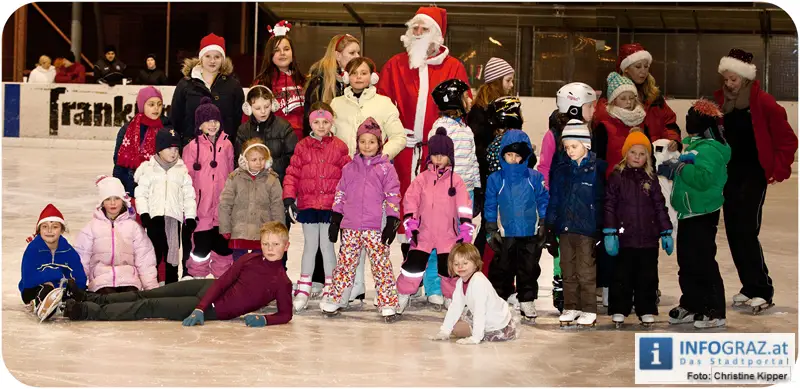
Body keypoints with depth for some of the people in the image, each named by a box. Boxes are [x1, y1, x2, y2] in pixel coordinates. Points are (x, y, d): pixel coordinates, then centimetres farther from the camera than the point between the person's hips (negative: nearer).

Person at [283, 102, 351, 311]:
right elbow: (292, 174, 2)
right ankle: (303, 290, 17)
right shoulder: (302, 147, 3)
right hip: (308, 205, 1)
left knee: (326, 245, 2)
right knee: (310, 245, 9)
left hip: (331, 205, -1)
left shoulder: (339, 147, 1)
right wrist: (289, 198, -7)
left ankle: (330, 289, 14)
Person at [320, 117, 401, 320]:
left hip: (376, 227, -3)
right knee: (345, 263, 8)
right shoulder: (350, 168, 12)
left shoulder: (386, 168, 3)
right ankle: (335, 299, 17)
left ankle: (388, 303, 1)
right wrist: (335, 220, 11)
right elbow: (340, 194, 15)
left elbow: (392, 197, 0)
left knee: (381, 265, -3)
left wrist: (392, 222, -7)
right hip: (350, 226, 3)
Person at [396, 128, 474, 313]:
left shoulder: (456, 180, 0)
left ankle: (451, 298, 21)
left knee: (449, 267, 3)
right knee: (414, 264, -2)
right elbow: (411, 200, 0)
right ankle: (403, 296, 11)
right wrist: (411, 224, -7)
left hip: (448, 234, 0)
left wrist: (465, 230, -8)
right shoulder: (422, 178, 2)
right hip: (424, 232, 0)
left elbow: (464, 206, -3)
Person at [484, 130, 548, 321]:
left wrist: (543, 226, 3)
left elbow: (543, 202, 6)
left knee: (529, 269, 9)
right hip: (505, 234, 0)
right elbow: (490, 206, 4)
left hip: (530, 234, 0)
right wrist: (491, 230, 2)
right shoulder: (495, 179, -2)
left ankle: (527, 302, 21)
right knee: (502, 269, 5)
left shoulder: (535, 177, -2)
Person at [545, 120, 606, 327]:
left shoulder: (598, 169, -4)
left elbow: (604, 200, -6)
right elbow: (553, 200, 12)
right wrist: (550, 226, 7)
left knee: (585, 272, -2)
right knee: (568, 272, 11)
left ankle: (589, 310, 7)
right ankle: (571, 308, 21)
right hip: (564, 228, 5)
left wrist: (602, 228, -10)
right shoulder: (561, 171, 10)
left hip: (587, 228, -5)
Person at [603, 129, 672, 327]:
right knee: (622, 276, 4)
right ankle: (618, 310, 12)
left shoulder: (651, 179, 7)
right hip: (624, 237, -2)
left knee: (648, 276, 7)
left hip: (648, 238, 2)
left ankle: (646, 311, 15)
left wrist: (666, 232, 6)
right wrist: (609, 233, -9)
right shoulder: (617, 177, 0)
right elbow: (609, 206, -2)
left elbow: (660, 206, 10)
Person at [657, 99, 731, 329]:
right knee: (686, 261, 15)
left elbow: (703, 179, -31)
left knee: (703, 262, -7)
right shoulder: (692, 145, 14)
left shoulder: (710, 149, -18)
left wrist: (679, 168, -25)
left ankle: (715, 311, -1)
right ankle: (691, 305, 25)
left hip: (703, 215, -10)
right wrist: (672, 169, 1)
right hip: (687, 213, 10)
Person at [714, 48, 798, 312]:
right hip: (730, 173, 6)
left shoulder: (764, 103, -13)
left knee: (746, 231, -11)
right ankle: (749, 287, 16)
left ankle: (763, 290, -3)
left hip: (754, 174, -6)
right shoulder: (720, 101, 2)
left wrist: (778, 170, -9)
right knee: (733, 231, 6)